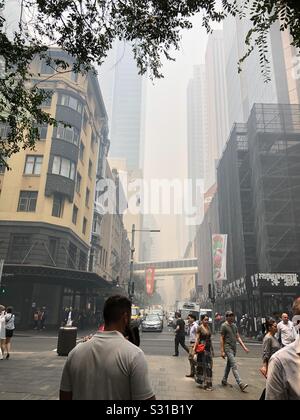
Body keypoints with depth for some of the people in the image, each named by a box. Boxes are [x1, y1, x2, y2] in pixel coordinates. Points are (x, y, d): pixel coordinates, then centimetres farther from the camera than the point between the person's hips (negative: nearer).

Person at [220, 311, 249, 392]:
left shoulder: (234, 326, 13)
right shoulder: (224, 326, -9)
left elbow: (238, 337, 13)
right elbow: (222, 339, -9)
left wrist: (244, 347, 3)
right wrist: (222, 351, -12)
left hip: (234, 348, 7)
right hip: (228, 348, -7)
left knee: (229, 365, 15)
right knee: (234, 366, -13)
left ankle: (224, 380, 27)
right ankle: (240, 384, -17)